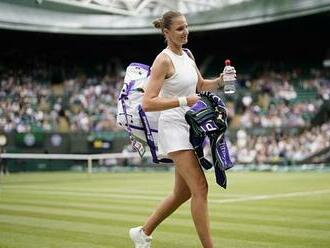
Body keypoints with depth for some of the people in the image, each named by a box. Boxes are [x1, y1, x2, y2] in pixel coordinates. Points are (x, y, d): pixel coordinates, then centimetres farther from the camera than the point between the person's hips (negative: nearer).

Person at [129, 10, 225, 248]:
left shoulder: (188, 54, 11)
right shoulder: (163, 60, -14)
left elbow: (201, 85, 24)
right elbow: (148, 103, -20)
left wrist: (220, 81, 4)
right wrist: (184, 101, -24)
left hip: (190, 126, 9)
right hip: (173, 128, -9)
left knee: (183, 192, 14)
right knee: (200, 188, -13)